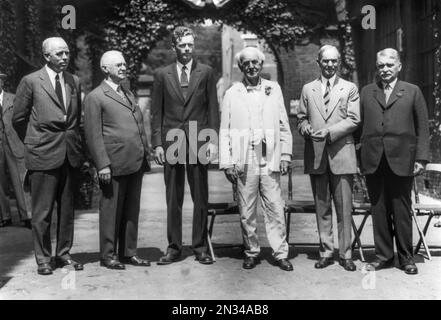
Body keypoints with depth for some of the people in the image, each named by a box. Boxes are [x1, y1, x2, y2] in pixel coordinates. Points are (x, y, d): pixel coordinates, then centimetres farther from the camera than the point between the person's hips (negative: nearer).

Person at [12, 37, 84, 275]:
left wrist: (76, 144, 11)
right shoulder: (31, 81, -3)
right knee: (42, 211, 3)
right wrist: (34, 143, 9)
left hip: (70, 154, 4)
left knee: (67, 209, 10)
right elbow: (18, 119, 3)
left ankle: (63, 254, 23)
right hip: (43, 155, -4)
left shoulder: (74, 81, 11)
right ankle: (43, 258, 15)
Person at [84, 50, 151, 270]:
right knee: (111, 211, 3)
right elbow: (93, 135, -8)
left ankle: (128, 252, 22)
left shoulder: (128, 94, 20)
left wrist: (145, 156, 16)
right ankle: (108, 255, 15)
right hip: (115, 165, -7)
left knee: (132, 210, 12)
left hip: (136, 163, 7)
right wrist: (103, 165, -15)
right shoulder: (95, 97, -3)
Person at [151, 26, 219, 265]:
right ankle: (174, 247, 15)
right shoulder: (162, 75, 8)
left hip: (198, 142, 0)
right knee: (173, 198, 5)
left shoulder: (206, 73, 7)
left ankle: (200, 247, 14)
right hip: (171, 143, 1)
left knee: (200, 198, 4)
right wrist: (157, 144, -1)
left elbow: (213, 109, 5)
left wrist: (213, 140, -4)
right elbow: (156, 113, 7)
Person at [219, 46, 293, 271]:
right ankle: (251, 252, 21)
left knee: (276, 209, 1)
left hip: (270, 161, 1)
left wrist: (285, 155, 4)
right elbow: (225, 131, 4)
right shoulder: (232, 94, 6)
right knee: (246, 212, 6)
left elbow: (284, 125, 10)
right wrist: (227, 162, -2)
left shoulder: (274, 89, 10)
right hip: (244, 162, 0)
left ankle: (280, 253, 12)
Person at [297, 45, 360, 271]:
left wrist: (329, 131, -15)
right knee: (322, 208, 6)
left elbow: (354, 120, -1)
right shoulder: (308, 89, 14)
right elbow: (301, 118, 15)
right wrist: (305, 128, -9)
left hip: (341, 154, -2)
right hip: (315, 155, 2)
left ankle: (345, 254, 9)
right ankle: (326, 252, 16)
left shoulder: (350, 89, 8)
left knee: (344, 208, -1)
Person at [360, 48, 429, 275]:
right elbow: (360, 125, 8)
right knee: (379, 210, 7)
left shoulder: (412, 92, 9)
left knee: (402, 211, 5)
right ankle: (383, 255, 18)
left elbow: (423, 128, 6)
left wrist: (421, 158, -2)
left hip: (401, 161, -2)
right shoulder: (366, 92, 14)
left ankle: (406, 258, 17)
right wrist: (360, 156, -1)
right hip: (373, 162, 2)